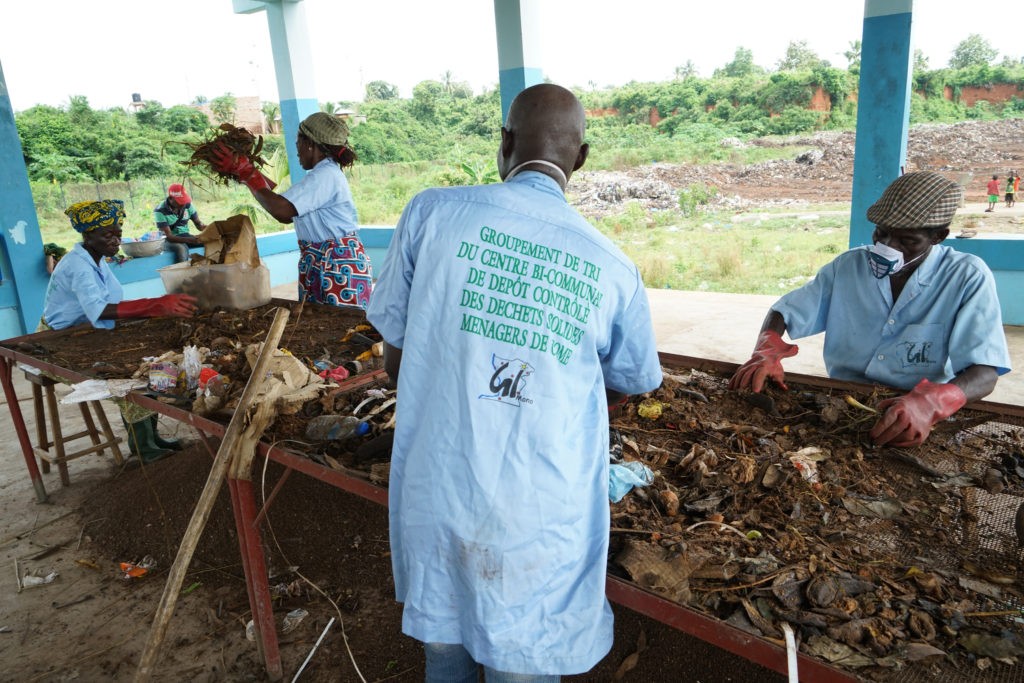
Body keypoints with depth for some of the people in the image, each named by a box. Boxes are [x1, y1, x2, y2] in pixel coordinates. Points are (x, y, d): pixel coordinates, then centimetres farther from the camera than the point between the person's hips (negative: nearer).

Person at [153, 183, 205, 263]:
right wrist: (189, 240, -39)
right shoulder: (160, 211, -17)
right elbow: (168, 236, -23)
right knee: (181, 248, -38)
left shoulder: (187, 204, -3)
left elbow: (198, 223, 4)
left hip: (185, 236, 5)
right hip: (169, 241, -5)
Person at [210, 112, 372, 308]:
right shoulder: (322, 174, 16)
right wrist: (248, 173, 18)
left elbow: (282, 210, -26)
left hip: (339, 267, -10)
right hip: (318, 264, 10)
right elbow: (286, 216, 17)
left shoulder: (326, 175, -16)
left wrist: (246, 172, -13)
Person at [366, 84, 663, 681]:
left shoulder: (433, 212, -8)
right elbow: (628, 386, 12)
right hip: (542, 521, 0)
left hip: (434, 500, 1)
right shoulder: (614, 269, -5)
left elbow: (395, 360, 0)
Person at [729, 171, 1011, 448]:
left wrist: (929, 404, -37)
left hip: (916, 425, -1)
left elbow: (985, 373, -16)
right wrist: (766, 352, -18)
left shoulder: (968, 278, -7)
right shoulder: (848, 265, 3)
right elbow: (783, 312, 5)